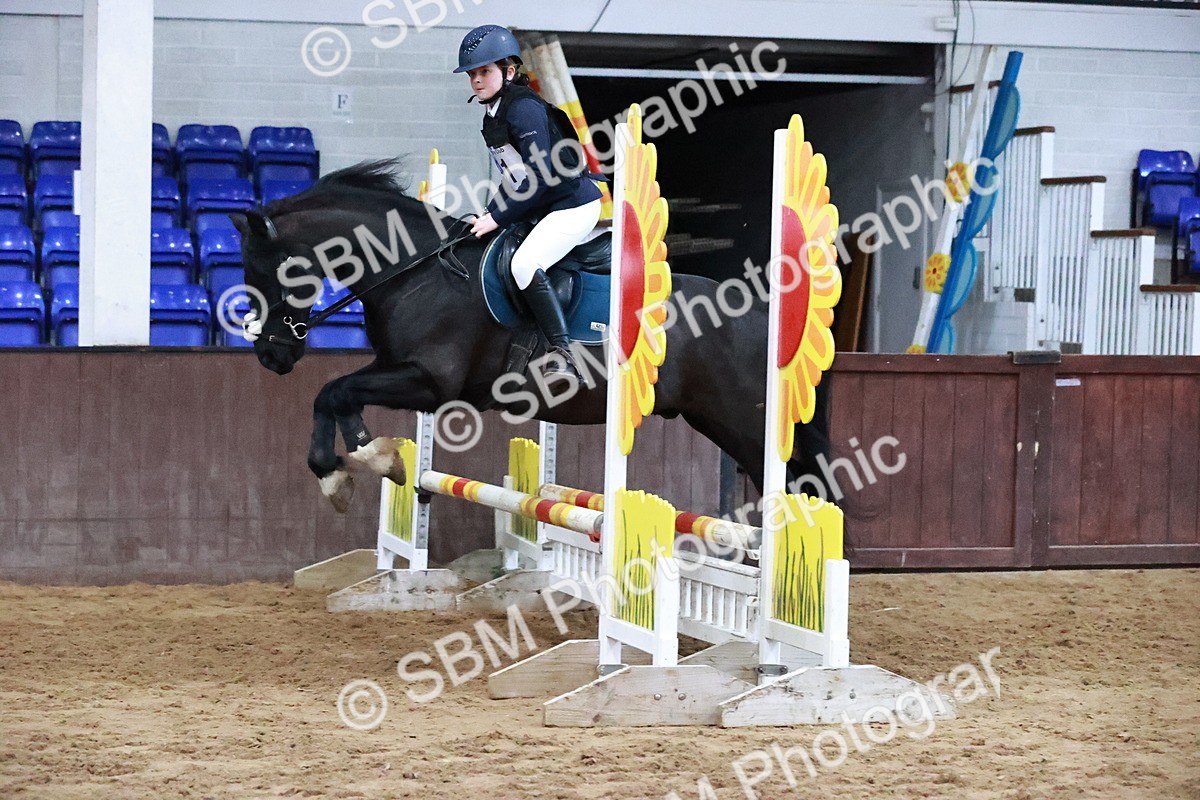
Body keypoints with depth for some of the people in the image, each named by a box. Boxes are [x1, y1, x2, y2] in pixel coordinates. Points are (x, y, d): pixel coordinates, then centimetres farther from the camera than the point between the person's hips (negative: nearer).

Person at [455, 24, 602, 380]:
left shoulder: (524, 108, -17)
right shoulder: (491, 116, 12)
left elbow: (540, 174, -23)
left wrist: (498, 216, -20)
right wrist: (491, 214, 6)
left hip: (574, 204, -11)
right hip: (539, 209, 11)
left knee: (525, 264, -27)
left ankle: (561, 354, -26)